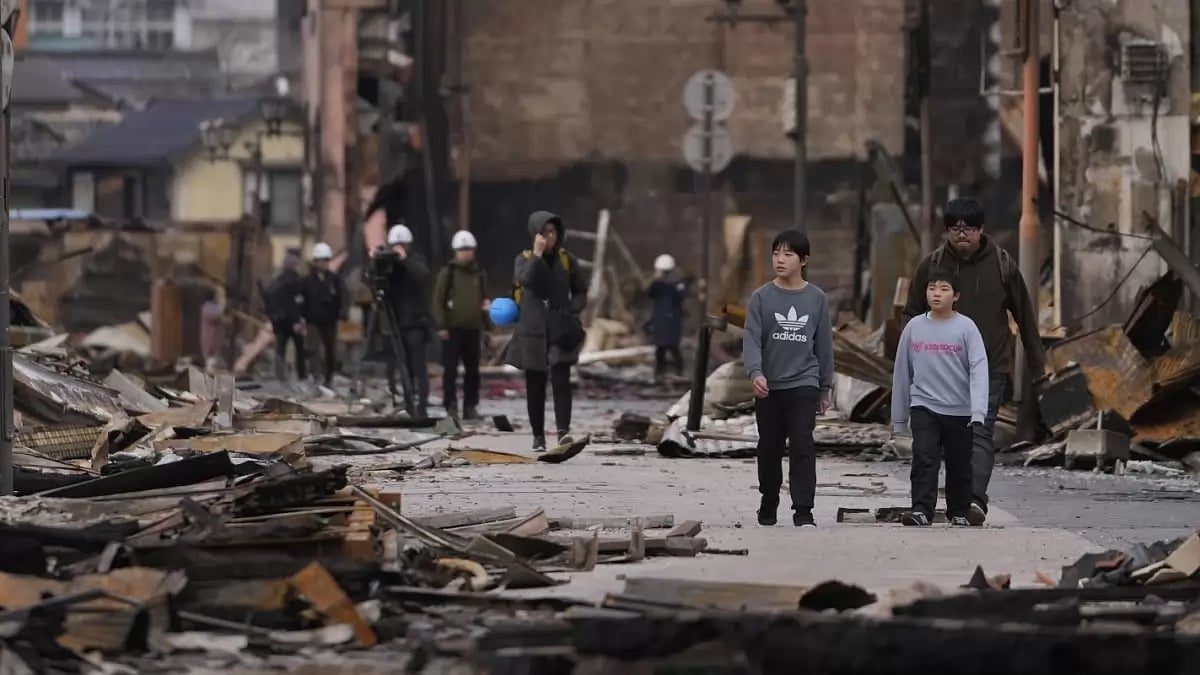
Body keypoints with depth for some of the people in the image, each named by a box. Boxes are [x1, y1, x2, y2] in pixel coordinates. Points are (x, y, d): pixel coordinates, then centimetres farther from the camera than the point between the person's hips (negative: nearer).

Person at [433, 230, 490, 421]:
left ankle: (470, 407, 12)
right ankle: (451, 406, -2)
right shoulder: (447, 273, 0)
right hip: (452, 329, -4)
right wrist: (441, 325, -10)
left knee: (472, 370, 6)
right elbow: (438, 301, -2)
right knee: (450, 369, -5)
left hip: (473, 328, 4)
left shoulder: (479, 274, 13)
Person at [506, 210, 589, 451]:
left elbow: (581, 292, 15)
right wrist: (538, 254, -16)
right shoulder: (525, 259, 4)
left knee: (561, 379, -16)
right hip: (533, 330, 0)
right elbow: (526, 279, -18)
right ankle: (538, 436, 11)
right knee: (535, 385, 4)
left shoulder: (567, 260, 7)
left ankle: (563, 431, -24)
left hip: (560, 329, 0)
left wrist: (572, 309, -3)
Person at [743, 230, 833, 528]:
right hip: (768, 387, 1)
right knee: (770, 448, 9)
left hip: (804, 385, -1)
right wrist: (755, 373, -25)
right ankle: (768, 506, 26)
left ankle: (803, 511, -12)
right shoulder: (762, 298, 0)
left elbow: (824, 345, 9)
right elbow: (751, 339, -8)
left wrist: (825, 388, 10)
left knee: (802, 447, -10)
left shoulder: (817, 299, 3)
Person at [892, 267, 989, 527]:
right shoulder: (914, 327, 3)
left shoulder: (966, 328, -5)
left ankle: (959, 513, 25)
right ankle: (921, 511, -22)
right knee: (924, 459, -15)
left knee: (959, 465, 10)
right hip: (924, 407, 1)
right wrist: (899, 417, 12)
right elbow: (902, 372, 10)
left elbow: (979, 369, -11)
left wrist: (978, 411, -23)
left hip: (959, 410, -1)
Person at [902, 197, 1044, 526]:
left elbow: (1024, 314, 8)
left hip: (990, 367, -2)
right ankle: (964, 501, 20)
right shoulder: (931, 265, 1)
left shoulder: (1002, 264, -1)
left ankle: (975, 499, -28)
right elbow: (913, 314, 8)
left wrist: (1036, 360, 12)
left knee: (980, 432, -16)